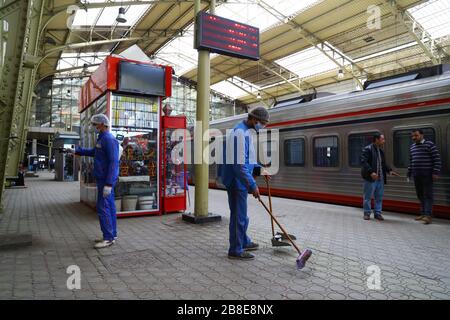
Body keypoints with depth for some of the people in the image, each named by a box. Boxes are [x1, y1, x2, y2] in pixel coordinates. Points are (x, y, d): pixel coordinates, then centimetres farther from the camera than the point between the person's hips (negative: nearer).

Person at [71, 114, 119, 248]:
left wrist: (108, 184, -26)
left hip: (106, 180, -10)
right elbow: (93, 152, 34)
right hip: (104, 179, 10)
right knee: (109, 207, 12)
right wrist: (76, 151, 31)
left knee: (102, 207, -7)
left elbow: (113, 162, -23)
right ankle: (112, 235, 20)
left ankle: (108, 238, -1)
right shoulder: (102, 139, 15)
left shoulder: (109, 139, -17)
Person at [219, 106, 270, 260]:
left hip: (240, 181, 10)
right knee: (238, 215, -1)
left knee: (242, 214, 21)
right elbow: (239, 164, -26)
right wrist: (253, 185, -22)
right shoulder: (240, 132, -19)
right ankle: (235, 250, 12)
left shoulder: (246, 132, 14)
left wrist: (259, 169, 8)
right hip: (236, 181, -10)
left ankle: (244, 242, 36)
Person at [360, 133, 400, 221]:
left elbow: (384, 163, 23)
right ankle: (367, 213, 11)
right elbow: (363, 162, -17)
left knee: (379, 197, 9)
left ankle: (377, 213, 19)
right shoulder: (367, 149, -8)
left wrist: (389, 170, 7)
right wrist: (371, 172, -27)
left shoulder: (381, 150, 16)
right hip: (370, 177, -7)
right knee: (368, 196, 1)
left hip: (380, 178, 7)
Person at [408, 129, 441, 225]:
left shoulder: (429, 144, -4)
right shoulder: (412, 147, 15)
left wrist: (435, 172, -13)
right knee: (420, 195, 9)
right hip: (416, 175, 6)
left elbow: (437, 159, -8)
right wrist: (409, 173, 19)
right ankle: (423, 214, 16)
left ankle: (428, 215, -8)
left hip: (427, 175, -6)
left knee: (427, 195, -6)